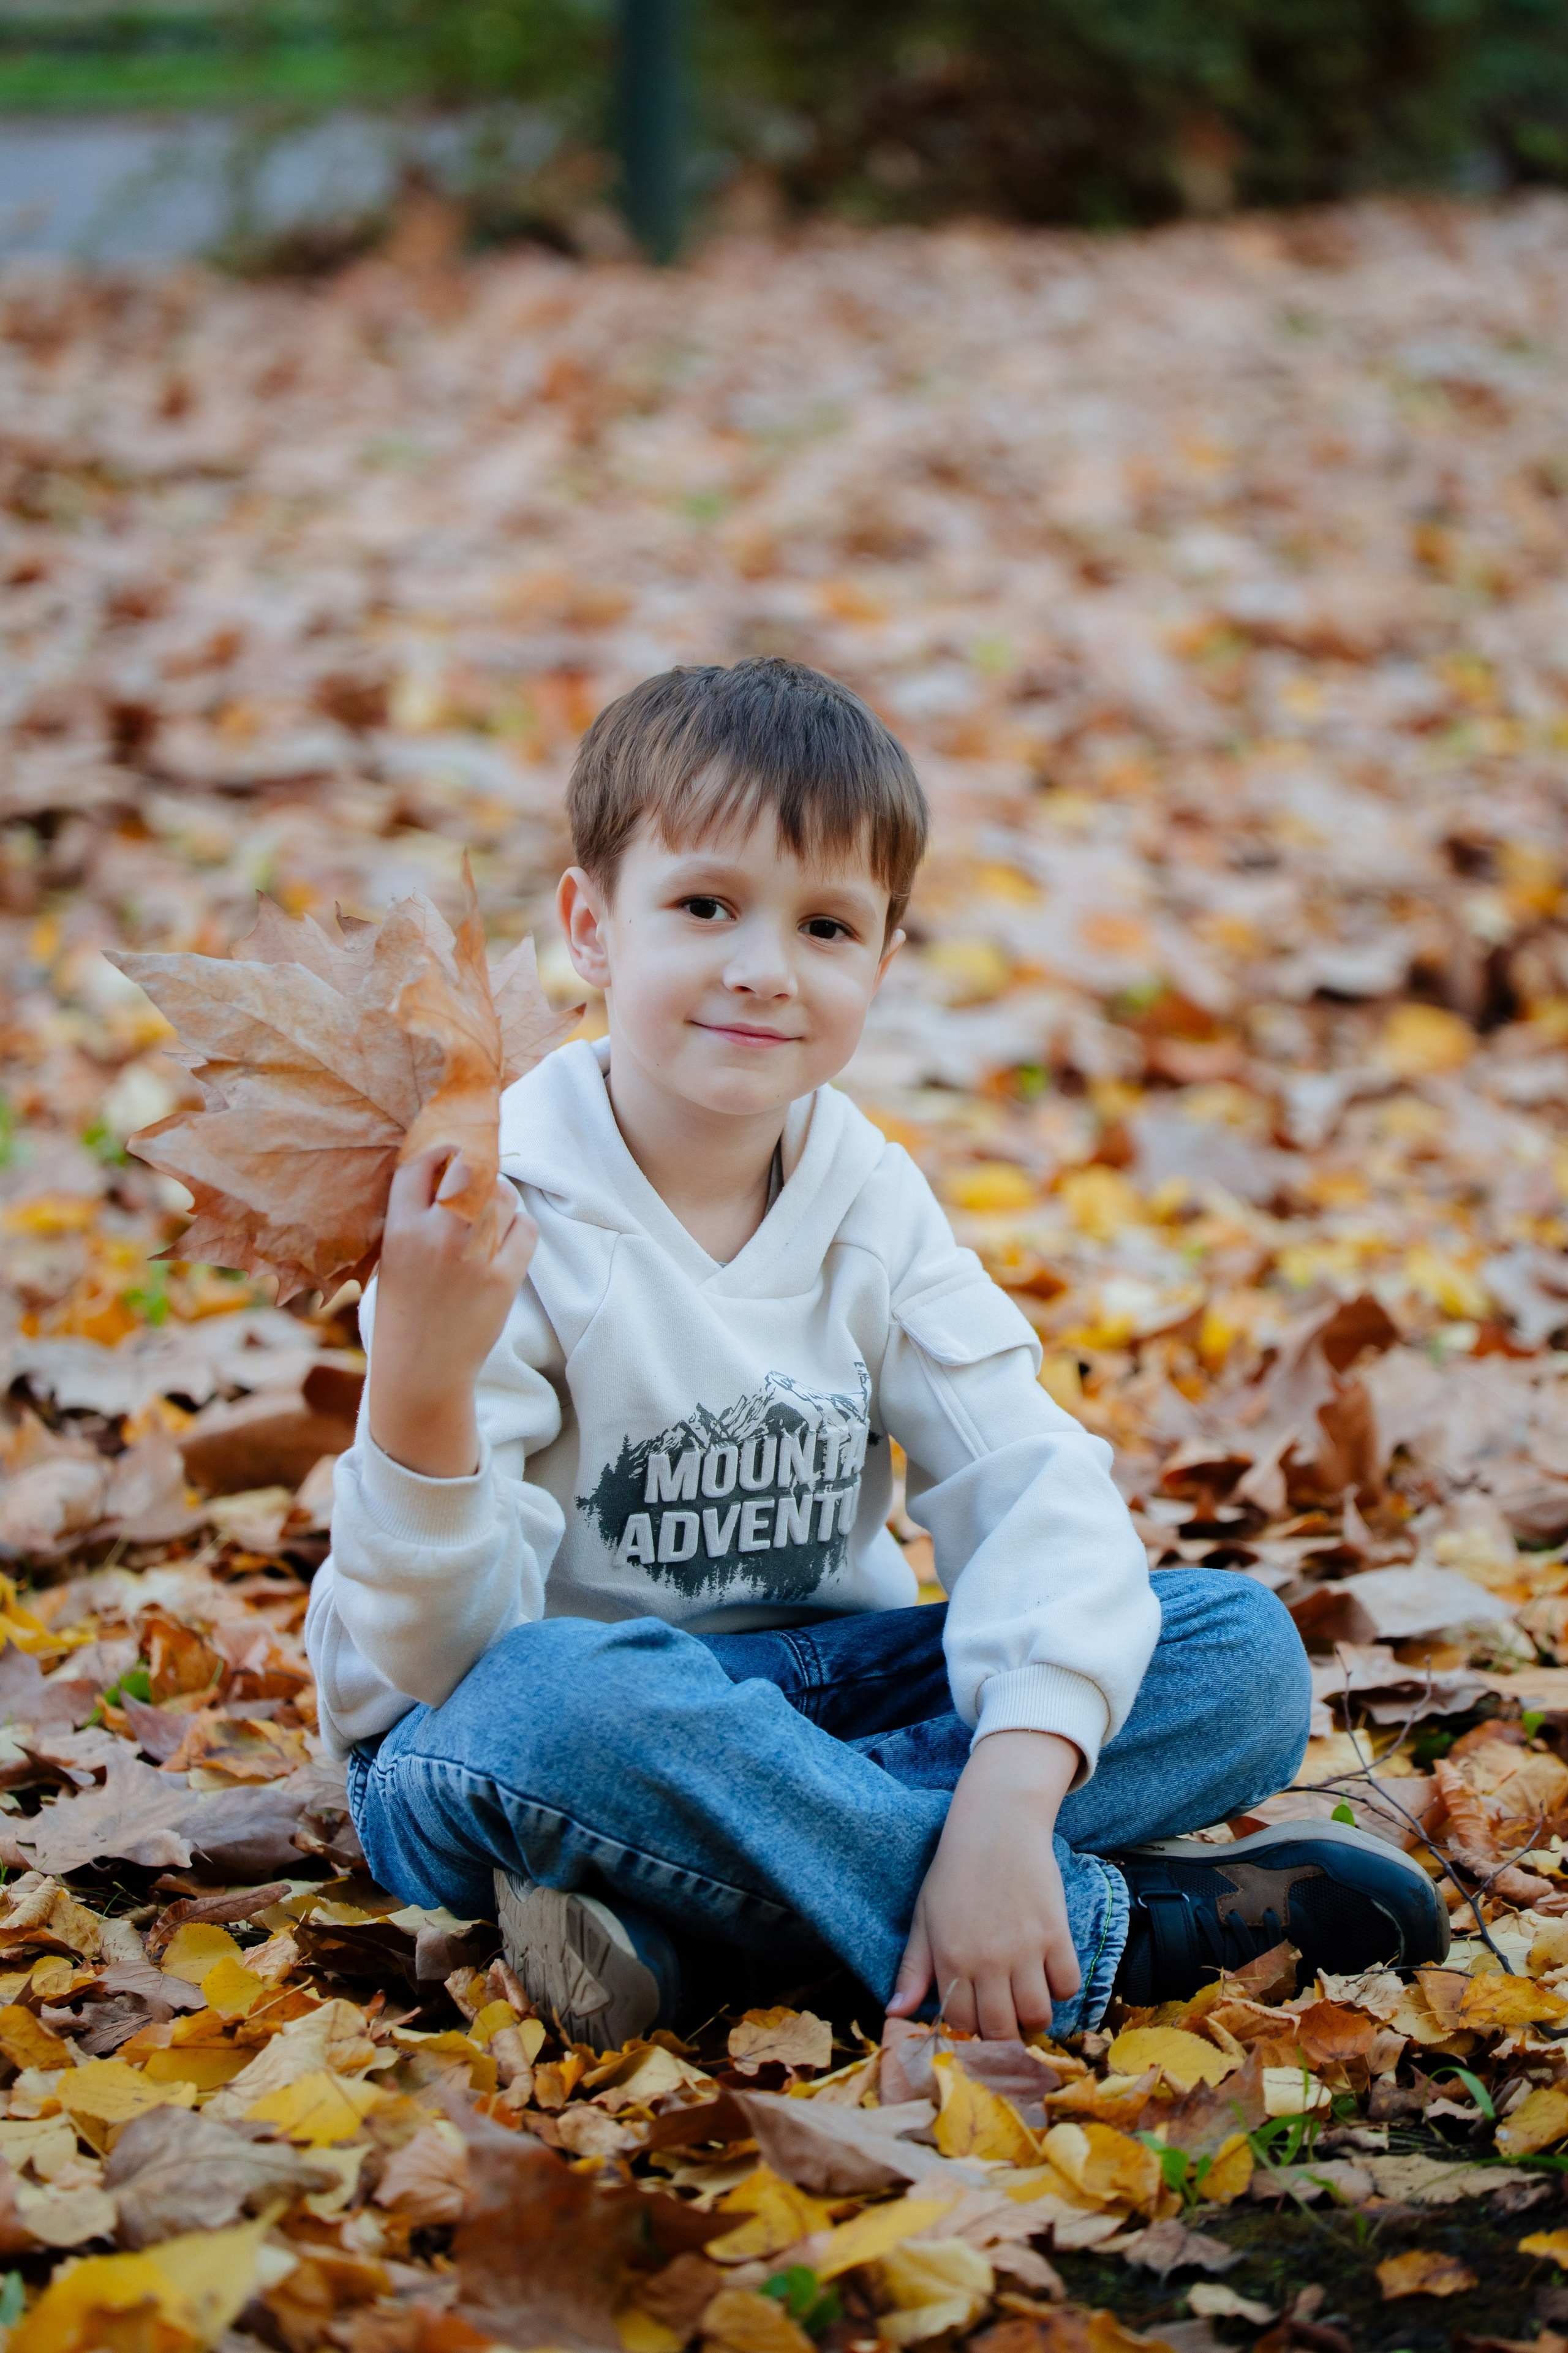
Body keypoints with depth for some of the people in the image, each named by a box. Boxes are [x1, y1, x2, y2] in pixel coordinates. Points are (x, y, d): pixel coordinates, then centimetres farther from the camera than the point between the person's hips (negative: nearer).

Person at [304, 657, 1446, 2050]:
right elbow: (447, 1649, -21)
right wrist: (420, 1385, -41)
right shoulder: (498, 1219, -16)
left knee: (1242, 1653, -11)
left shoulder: (872, 1205, 0)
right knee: (548, 1703, -41)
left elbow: (1039, 1501, -10)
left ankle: (687, 1927, -27)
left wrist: (1008, 1795, -29)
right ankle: (1102, 1933, -26)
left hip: (808, 1696, 6)